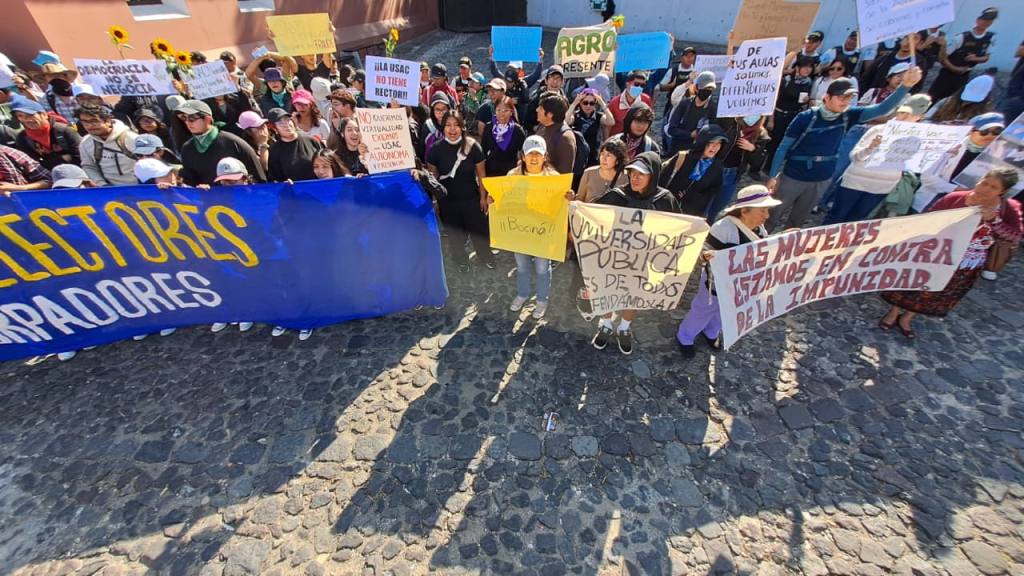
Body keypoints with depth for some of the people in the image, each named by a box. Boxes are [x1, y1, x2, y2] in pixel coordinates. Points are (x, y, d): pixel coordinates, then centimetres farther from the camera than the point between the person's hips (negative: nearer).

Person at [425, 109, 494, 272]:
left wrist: (483, 197, -2)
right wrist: (434, 200, 2)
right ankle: (462, 261, 41)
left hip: (471, 199, -1)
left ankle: (486, 257, 38)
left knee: (479, 230, 10)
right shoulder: (435, 149, -10)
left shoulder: (472, 146, -12)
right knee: (455, 234, 15)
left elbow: (481, 174, -3)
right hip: (448, 201, 1)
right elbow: (432, 177, 0)